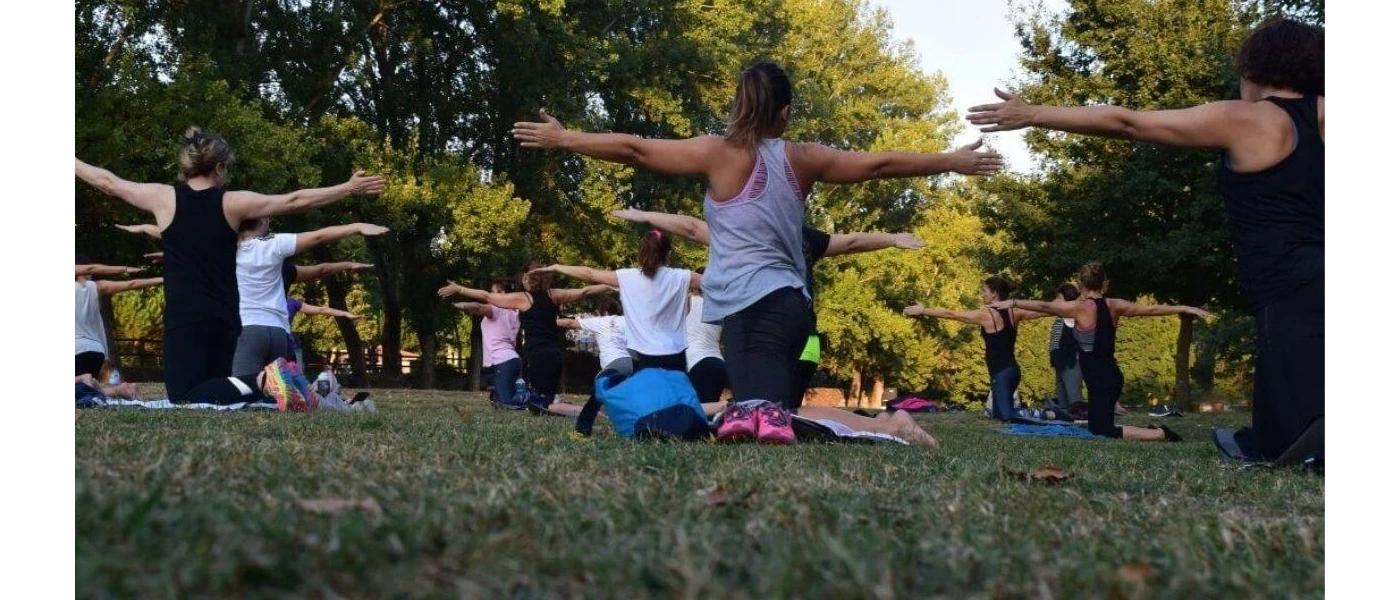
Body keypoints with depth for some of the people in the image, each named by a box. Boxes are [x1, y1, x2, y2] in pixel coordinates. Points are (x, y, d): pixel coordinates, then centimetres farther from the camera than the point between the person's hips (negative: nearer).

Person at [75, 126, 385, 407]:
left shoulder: (163, 198, -1)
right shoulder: (234, 203, 0)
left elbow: (107, 182, 13)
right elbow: (295, 201, 3)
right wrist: (350, 188, 10)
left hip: (183, 320, -3)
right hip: (224, 319, 3)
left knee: (186, 398, -9)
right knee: (214, 389, 18)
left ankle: (261, 381, -33)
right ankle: (265, 381, -10)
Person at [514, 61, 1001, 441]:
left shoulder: (720, 153, -1)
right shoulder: (803, 159, 11)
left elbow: (634, 149, 1)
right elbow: (879, 164, 17)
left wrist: (562, 139, 11)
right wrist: (954, 161, 28)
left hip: (753, 306, -6)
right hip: (790, 303, 6)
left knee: (761, 419, -16)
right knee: (768, 414, 15)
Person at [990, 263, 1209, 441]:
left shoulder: (1080, 308, -12)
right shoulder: (1114, 305, 6)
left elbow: (1044, 306, -10)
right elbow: (1151, 309, 12)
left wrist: (1012, 303, -2)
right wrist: (1186, 309, 22)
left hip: (1100, 379, -8)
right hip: (1110, 375, 8)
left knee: (1102, 432, -6)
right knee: (1097, 427, 18)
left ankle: (1161, 435, -12)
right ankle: (1151, 431, 11)